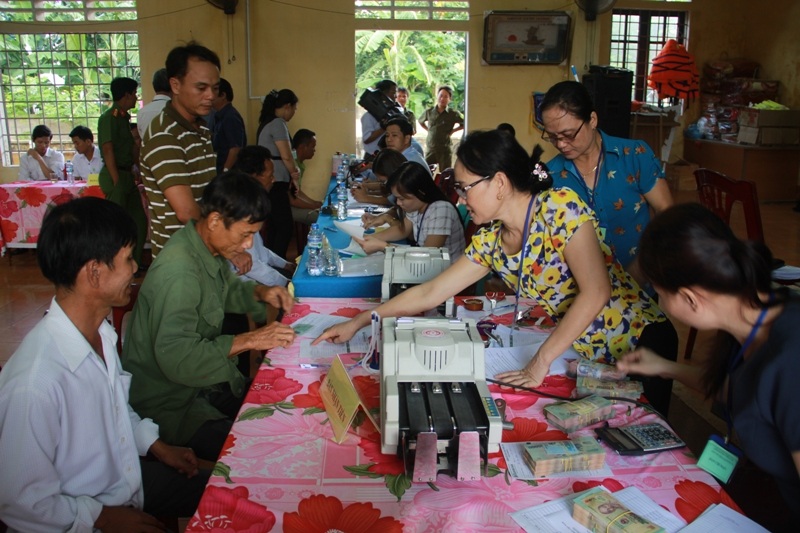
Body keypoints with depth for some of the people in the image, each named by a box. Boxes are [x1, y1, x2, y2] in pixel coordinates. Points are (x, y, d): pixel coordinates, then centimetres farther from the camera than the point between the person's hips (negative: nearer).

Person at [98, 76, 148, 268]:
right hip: (116, 175, -9)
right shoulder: (109, 118, -11)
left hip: (127, 175, 9)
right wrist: (116, 181, -19)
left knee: (139, 221, 13)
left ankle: (135, 264, 23)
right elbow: (108, 150, -16)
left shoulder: (123, 117, 16)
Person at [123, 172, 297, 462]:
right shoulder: (177, 270, -29)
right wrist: (247, 340, -28)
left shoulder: (211, 248, 0)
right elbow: (176, 359, -34)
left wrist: (260, 292, 3)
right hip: (169, 403, -9)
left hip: (205, 381, 9)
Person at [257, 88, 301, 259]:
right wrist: (295, 174, 1)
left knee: (273, 226, 13)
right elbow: (286, 156, -17)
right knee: (285, 227, -7)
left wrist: (290, 176, 11)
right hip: (275, 183, -10)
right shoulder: (278, 123, -13)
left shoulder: (267, 122, 17)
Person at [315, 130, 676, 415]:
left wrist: (541, 362, -23)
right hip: (584, 357, 6)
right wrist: (359, 322, 4)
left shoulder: (560, 208, -21)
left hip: (639, 343, -6)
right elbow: (429, 293, 4)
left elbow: (595, 292, -27)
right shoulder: (490, 241, -1)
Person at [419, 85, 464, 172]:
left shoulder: (453, 114, -4)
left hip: (445, 150, -2)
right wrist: (428, 130, 11)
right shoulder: (429, 112, 5)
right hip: (430, 149, 2)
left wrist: (452, 130, 0)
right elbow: (421, 122, 23)